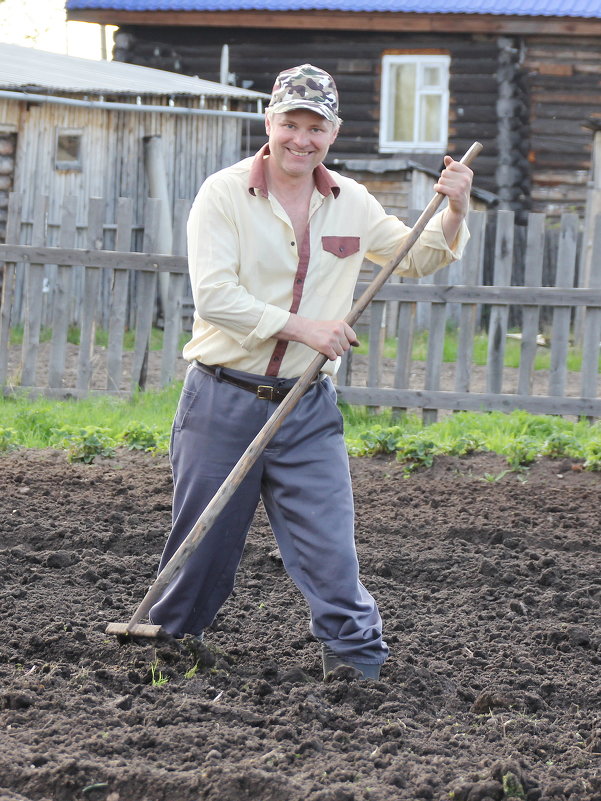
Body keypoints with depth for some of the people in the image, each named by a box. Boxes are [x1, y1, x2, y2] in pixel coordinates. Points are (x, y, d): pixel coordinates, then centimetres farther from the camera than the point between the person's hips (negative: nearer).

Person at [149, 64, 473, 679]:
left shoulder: (350, 204, 7)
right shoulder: (225, 194, -7)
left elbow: (415, 257, 20)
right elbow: (213, 296, -17)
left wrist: (453, 214, 1)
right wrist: (303, 328, -20)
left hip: (307, 409, 3)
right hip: (223, 402, -3)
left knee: (330, 547, -2)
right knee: (201, 545, 7)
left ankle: (360, 664, 5)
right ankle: (168, 645, 27)